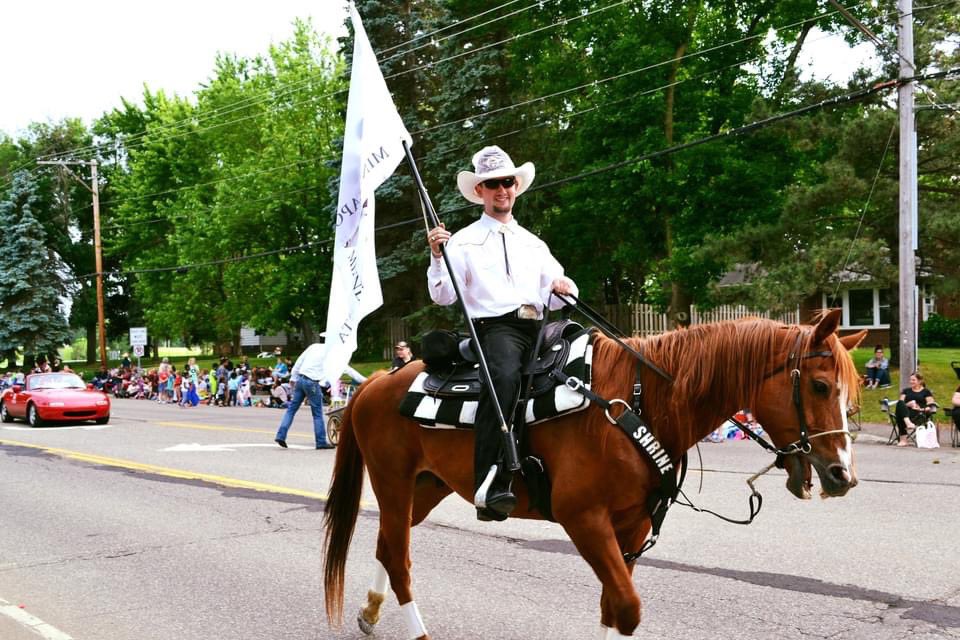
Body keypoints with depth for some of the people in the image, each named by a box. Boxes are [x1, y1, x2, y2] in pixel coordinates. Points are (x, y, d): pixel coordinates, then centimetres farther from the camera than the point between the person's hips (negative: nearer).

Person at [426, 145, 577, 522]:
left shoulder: (534, 245, 26)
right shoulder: (463, 242, 11)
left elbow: (554, 298, 23)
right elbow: (443, 296, 4)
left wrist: (563, 289, 2)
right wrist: (437, 256, -9)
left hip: (535, 329, 7)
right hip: (494, 326, -6)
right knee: (505, 376, -37)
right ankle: (490, 488, -43)